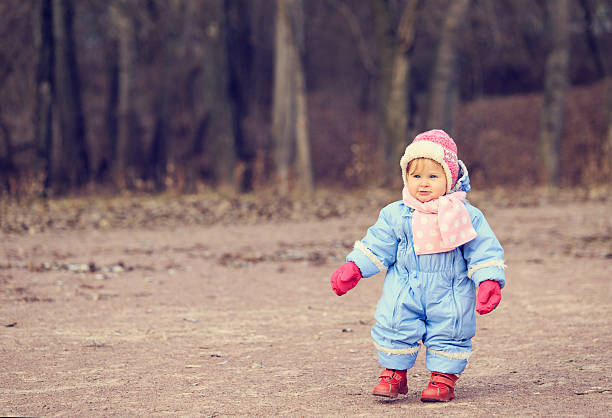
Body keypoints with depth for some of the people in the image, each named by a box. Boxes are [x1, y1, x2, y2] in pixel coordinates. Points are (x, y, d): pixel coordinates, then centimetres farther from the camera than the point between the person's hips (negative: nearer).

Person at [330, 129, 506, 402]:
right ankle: (394, 373, 15)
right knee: (394, 327, -4)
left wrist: (488, 282, -13)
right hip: (404, 292, 1)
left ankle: (443, 377, 19)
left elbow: (483, 251, -3)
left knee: (448, 334, 2)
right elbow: (377, 246, 6)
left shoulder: (467, 216, -5)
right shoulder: (394, 215, 0)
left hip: (449, 296, -1)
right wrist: (353, 269, -2)